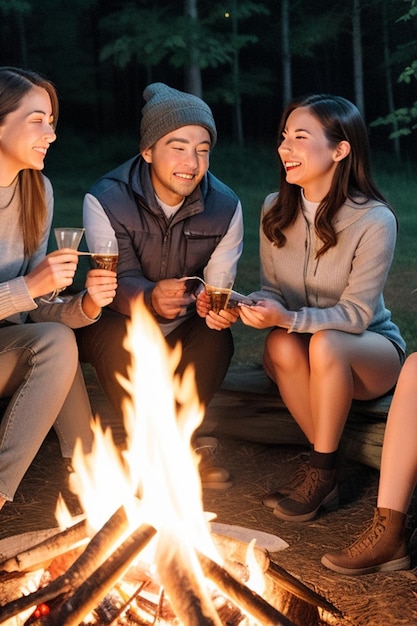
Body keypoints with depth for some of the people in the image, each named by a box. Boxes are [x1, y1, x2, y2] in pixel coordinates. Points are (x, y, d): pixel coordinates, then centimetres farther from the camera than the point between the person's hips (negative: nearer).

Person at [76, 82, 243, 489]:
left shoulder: (225, 206, -9)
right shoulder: (105, 200, -18)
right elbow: (121, 282, -24)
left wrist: (216, 306, -37)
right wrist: (151, 299, -49)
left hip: (181, 333, 2)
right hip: (120, 329, -2)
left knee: (217, 336, -29)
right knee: (115, 336, -34)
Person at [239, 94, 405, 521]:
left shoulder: (375, 220, -20)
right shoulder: (275, 209, -4)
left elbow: (356, 314, -21)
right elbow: (271, 290, 2)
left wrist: (289, 319, -36)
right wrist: (263, 309, -22)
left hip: (369, 350, -3)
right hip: (301, 349, 4)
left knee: (325, 344, -36)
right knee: (281, 346, -32)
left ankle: (320, 470, -18)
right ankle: (327, 463, -16)